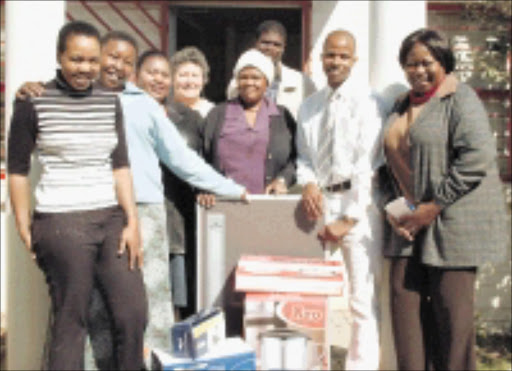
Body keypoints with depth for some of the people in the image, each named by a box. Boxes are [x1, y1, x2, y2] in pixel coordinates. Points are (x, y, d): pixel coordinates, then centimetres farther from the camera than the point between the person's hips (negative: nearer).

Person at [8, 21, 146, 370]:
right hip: (60, 223, -4)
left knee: (135, 314, 2)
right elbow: (18, 170, 1)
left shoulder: (110, 102, 11)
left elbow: (120, 166, 9)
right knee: (70, 321, -1)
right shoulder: (33, 102, -2)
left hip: (111, 219, 4)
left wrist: (132, 221, 1)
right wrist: (25, 229, -4)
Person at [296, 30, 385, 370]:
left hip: (358, 204, -5)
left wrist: (350, 218, -13)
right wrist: (307, 182, -5)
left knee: (363, 299, -3)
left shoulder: (366, 102, -5)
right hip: (322, 202, 5)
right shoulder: (310, 106, 13)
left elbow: (367, 164, -10)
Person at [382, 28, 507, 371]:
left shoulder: (460, 99, -6)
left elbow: (477, 157, -17)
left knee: (451, 309, -1)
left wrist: (434, 206, -16)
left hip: (453, 221, -7)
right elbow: (392, 160, 22)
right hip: (410, 222, 7)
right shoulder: (403, 105, 17)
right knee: (405, 297, 4)